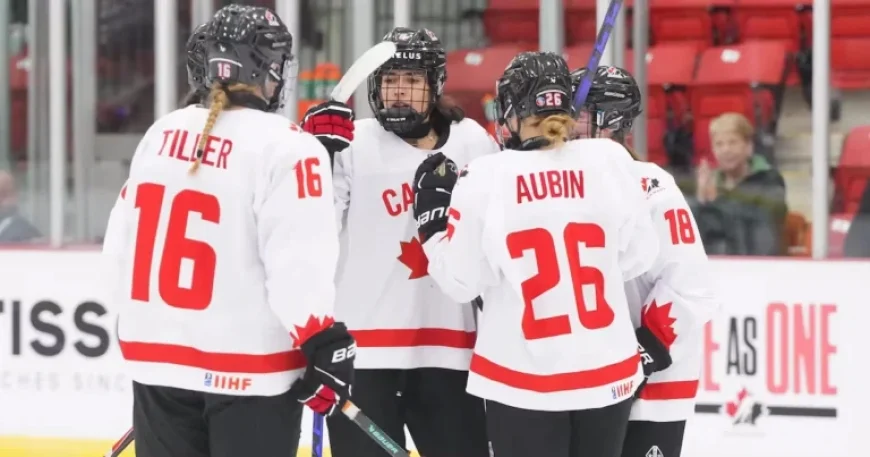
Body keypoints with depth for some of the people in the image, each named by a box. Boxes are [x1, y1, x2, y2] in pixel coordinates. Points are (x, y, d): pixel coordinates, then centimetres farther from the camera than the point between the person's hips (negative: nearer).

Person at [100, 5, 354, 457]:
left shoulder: (161, 134, 7)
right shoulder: (285, 148, -13)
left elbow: (121, 244, 12)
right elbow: (298, 265, -20)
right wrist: (326, 346, -14)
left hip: (158, 357, 6)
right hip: (249, 367, -6)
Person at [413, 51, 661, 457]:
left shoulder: (485, 178, -12)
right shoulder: (610, 161, -5)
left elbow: (460, 280, -6)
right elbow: (638, 256, 4)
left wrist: (433, 219, 8)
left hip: (521, 377, -2)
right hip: (607, 370, 3)